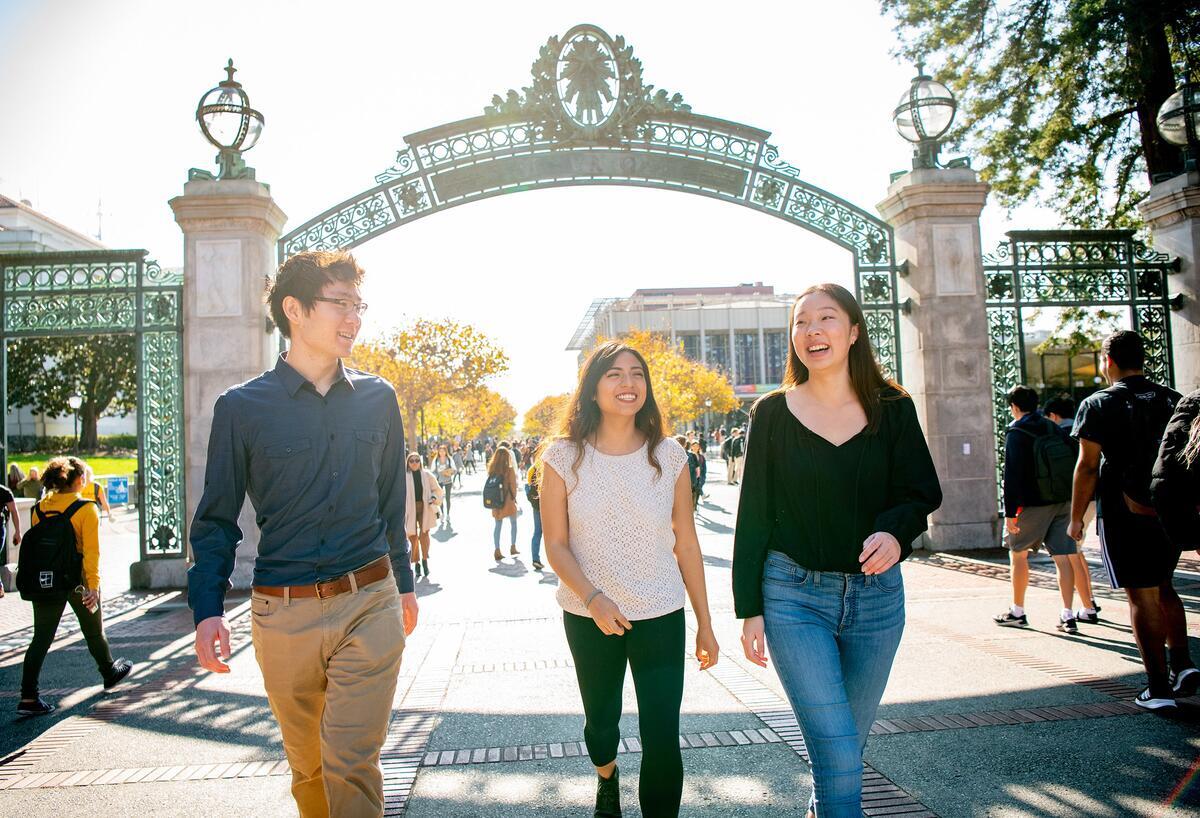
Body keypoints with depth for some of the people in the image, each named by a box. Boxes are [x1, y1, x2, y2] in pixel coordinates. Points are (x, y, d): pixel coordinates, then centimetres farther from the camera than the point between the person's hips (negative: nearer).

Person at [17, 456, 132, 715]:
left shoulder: (39, 508, 3)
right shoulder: (86, 509, -12)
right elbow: (91, 550, -17)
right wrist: (93, 585, -17)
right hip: (77, 581, -4)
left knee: (41, 638, 4)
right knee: (94, 631, 15)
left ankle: (28, 697, -4)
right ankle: (110, 674, 36)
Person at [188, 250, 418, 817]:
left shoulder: (377, 399, 5)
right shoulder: (242, 407, -2)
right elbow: (216, 518, 2)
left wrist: (403, 583, 17)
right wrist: (207, 609, -8)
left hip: (370, 605, 0)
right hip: (283, 614, 0)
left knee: (351, 761, -5)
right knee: (306, 763, 16)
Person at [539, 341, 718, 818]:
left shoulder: (668, 455, -5)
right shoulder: (563, 457, -8)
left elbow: (686, 544, -1)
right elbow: (556, 545, -6)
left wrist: (704, 624, 2)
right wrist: (592, 598, -23)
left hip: (661, 616, 0)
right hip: (589, 617, 0)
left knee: (662, 739, -4)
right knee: (600, 722, 20)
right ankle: (606, 778, 54)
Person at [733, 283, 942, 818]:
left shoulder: (893, 408, 2)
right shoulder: (773, 413, -2)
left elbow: (924, 492, 2)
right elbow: (753, 515, 0)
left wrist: (894, 531, -22)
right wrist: (749, 609, -2)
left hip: (875, 595, 3)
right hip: (794, 597, -2)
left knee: (848, 740, 17)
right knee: (838, 753, -11)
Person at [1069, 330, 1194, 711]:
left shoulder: (1098, 404, -6)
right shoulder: (1173, 400, 9)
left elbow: (1087, 467, -10)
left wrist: (1076, 518, -3)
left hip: (1124, 514, -5)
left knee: (1143, 597, -1)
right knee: (1163, 587, 23)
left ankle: (1159, 689, 0)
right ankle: (1181, 662, 14)